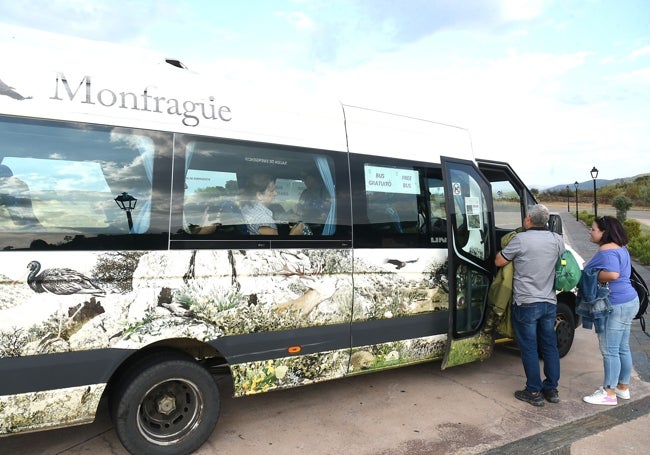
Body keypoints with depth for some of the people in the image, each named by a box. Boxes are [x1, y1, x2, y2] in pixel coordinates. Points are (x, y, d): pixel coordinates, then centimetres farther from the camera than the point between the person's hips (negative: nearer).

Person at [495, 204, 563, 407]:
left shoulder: (520, 239, -15)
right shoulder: (557, 240, 2)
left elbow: (499, 262, -6)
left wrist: (501, 251, 13)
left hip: (526, 303, -5)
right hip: (549, 302, 5)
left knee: (529, 348, 4)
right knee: (550, 345, 15)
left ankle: (534, 392, 11)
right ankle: (551, 389, 24)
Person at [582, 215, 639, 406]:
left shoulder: (606, 250, -18)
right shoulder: (620, 248, 15)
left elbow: (612, 274, -32)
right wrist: (595, 276, 10)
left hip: (617, 305, -11)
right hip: (627, 302, 11)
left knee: (609, 350, -3)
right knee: (622, 348, 17)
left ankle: (609, 393, 5)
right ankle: (623, 387, 28)